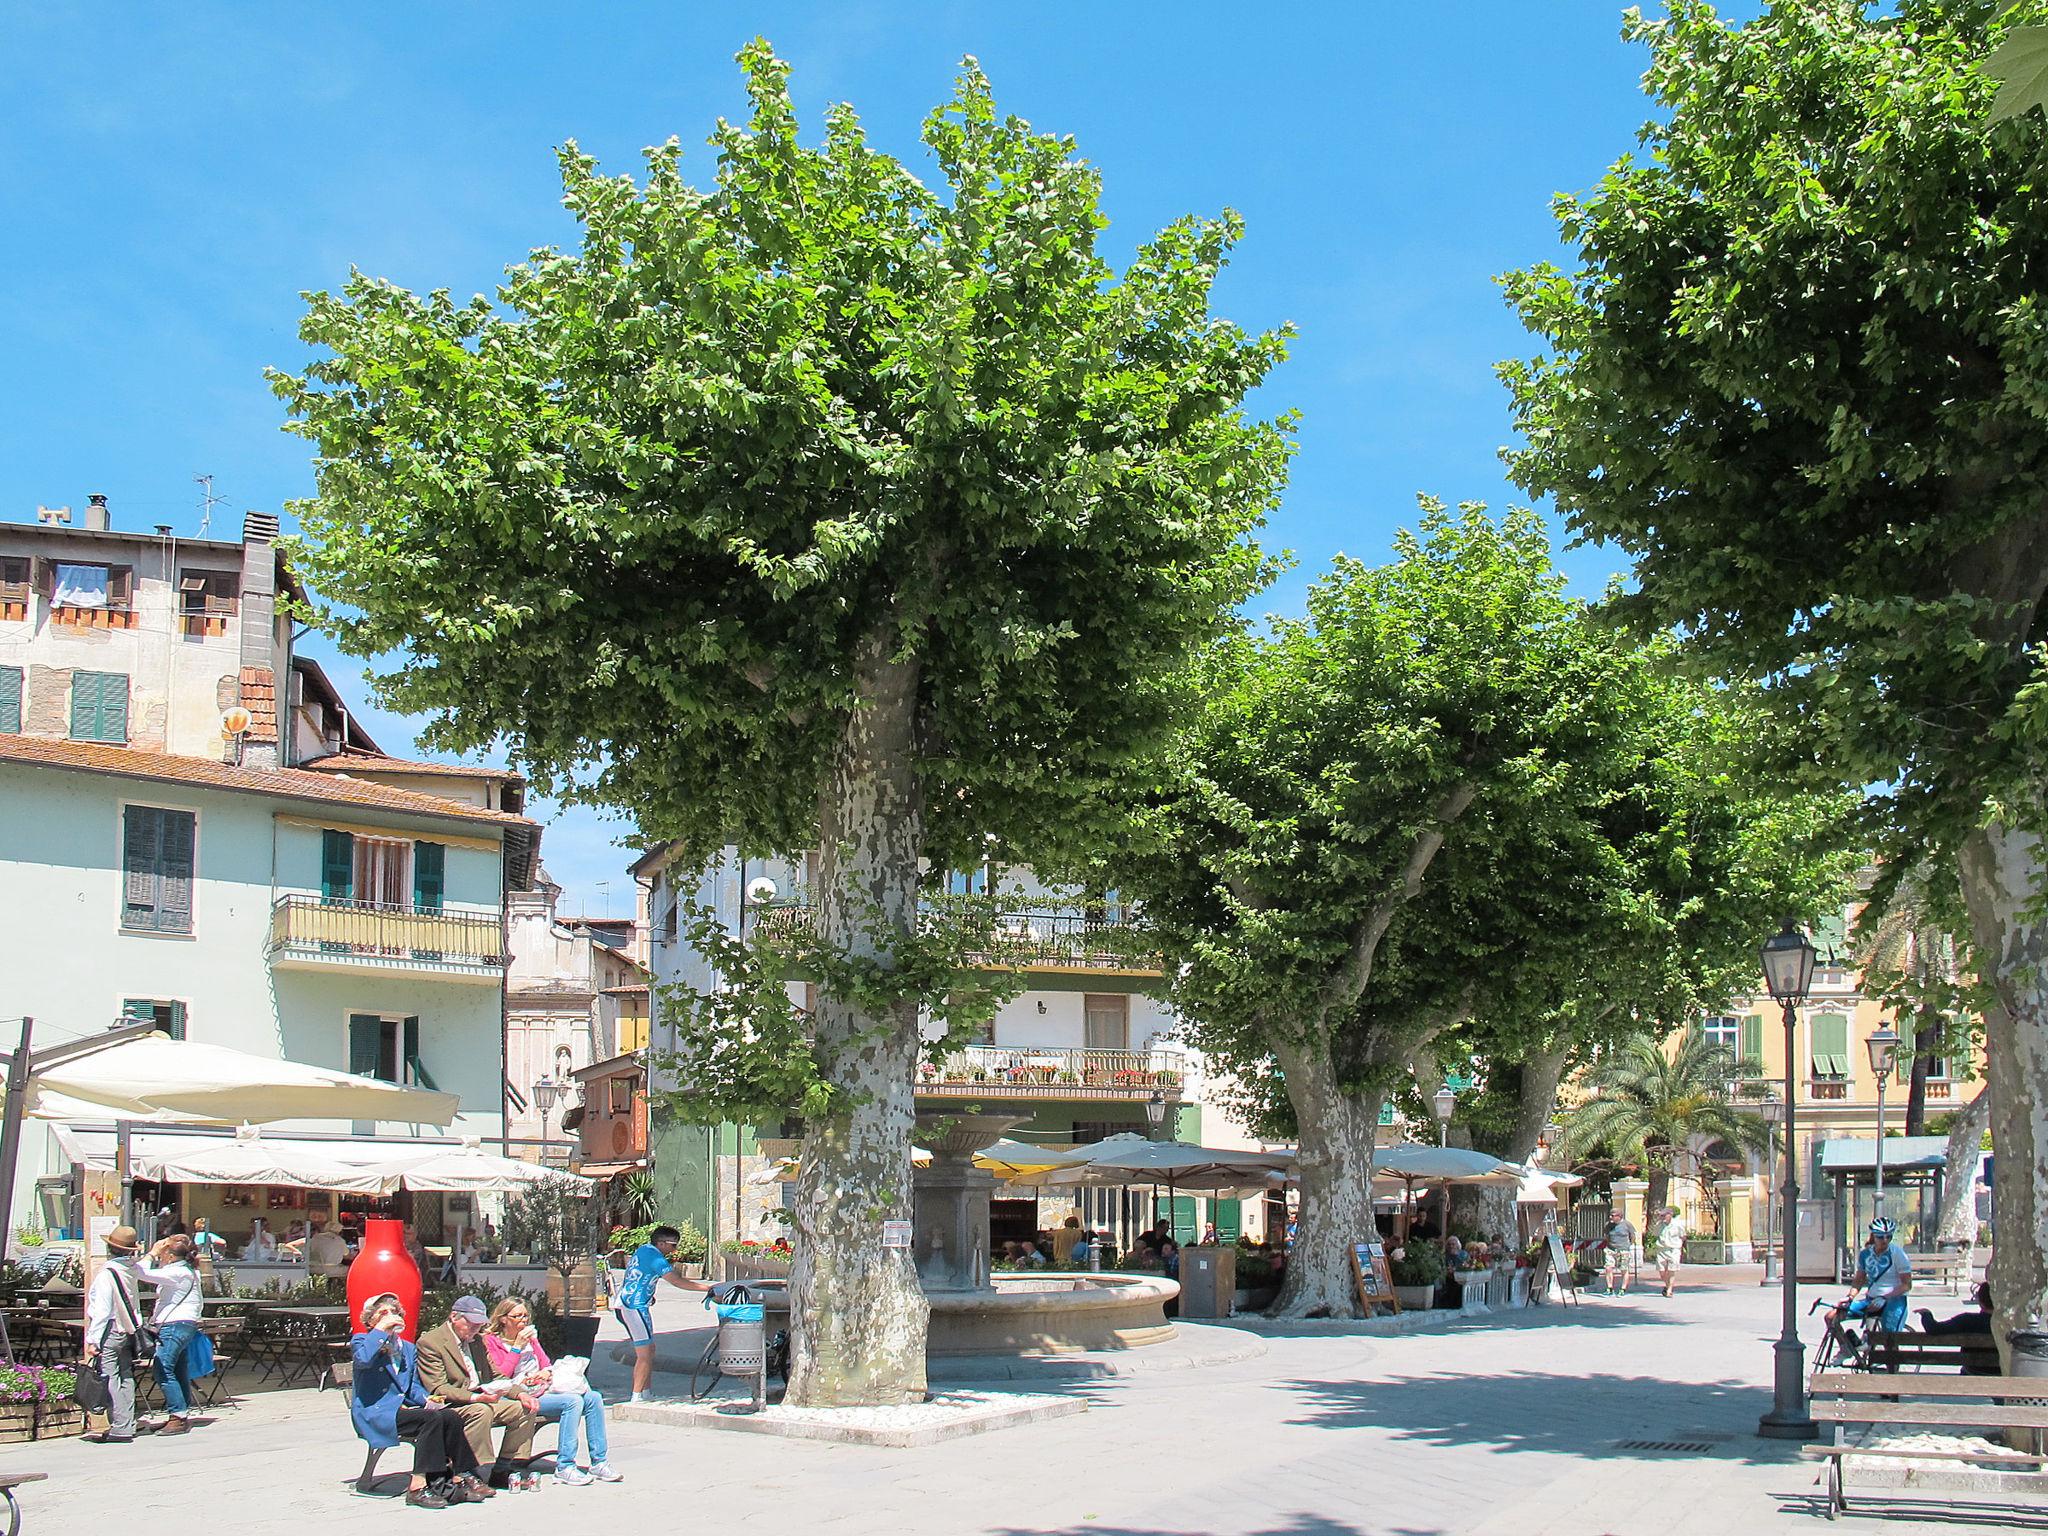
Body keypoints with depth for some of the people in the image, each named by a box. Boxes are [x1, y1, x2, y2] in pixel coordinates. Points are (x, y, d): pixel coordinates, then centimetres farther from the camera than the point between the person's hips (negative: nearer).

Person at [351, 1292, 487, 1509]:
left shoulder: (408, 1348, 25)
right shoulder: (361, 1341, 7)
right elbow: (363, 1360, -19)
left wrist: (426, 1398, -3)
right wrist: (381, 1329, -11)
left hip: (403, 1407, 6)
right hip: (375, 1413, -6)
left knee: (451, 1416, -21)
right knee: (432, 1418, -30)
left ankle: (459, 1478, -20)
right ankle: (418, 1486, -32)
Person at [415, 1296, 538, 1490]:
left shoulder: (476, 1341, 16)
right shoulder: (430, 1342, -10)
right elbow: (438, 1389, -18)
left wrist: (520, 1394, -1)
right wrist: (475, 1398, -30)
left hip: (481, 1399, 8)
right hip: (449, 1406, -8)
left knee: (525, 1408, -7)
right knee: (481, 1411, -35)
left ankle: (507, 1466, -2)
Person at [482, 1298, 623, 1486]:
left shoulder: (531, 1337, 22)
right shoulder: (491, 1341, 0)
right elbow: (500, 1376, -12)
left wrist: (547, 1371, 2)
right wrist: (518, 1346, -12)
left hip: (544, 1390, 8)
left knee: (594, 1397, -14)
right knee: (572, 1401, -30)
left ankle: (599, 1464, -13)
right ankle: (564, 1468, -30)